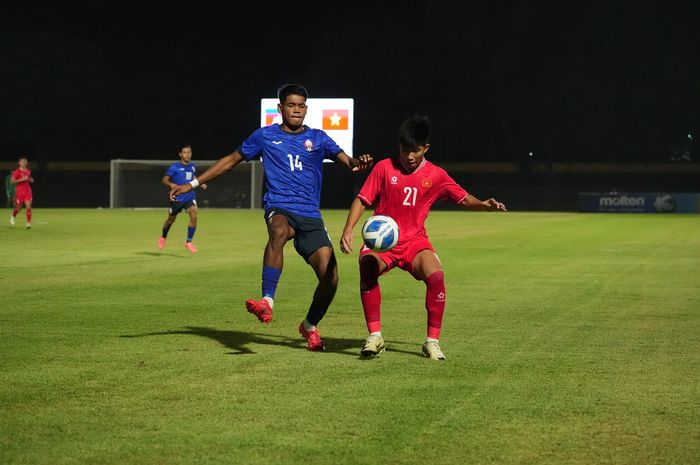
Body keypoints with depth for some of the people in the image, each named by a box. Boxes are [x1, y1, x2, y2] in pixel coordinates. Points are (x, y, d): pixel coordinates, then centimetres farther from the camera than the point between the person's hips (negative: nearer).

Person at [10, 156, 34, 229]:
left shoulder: (28, 171, 10)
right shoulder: (16, 172, -7)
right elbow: (12, 181, -15)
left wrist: (31, 180, 5)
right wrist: (22, 179, -21)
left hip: (28, 191, 3)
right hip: (19, 191, -3)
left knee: (28, 206, -10)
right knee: (18, 207, 6)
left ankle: (29, 223, -8)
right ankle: (13, 216, 39)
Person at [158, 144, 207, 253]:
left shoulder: (192, 166, 5)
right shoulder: (174, 167, -10)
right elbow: (164, 179, -9)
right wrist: (171, 184, -28)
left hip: (190, 197, 3)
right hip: (177, 198, -3)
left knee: (194, 215, -20)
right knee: (171, 219, 13)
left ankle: (189, 242, -11)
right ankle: (163, 237, 44)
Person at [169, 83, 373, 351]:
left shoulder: (318, 138, 12)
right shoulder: (265, 136, 11)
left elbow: (346, 161, 2)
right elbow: (232, 160, 19)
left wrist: (358, 164, -24)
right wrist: (194, 184, 16)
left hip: (311, 216, 2)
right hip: (278, 208, -2)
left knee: (330, 275, -11)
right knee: (279, 230, -40)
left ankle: (310, 326, 18)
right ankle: (267, 302, -46)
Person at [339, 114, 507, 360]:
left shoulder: (436, 175, 2)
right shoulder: (384, 168, -2)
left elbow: (463, 198, 10)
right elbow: (362, 200, -1)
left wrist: (484, 205, -11)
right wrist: (348, 230, -14)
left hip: (415, 241, 1)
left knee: (436, 276, -28)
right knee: (367, 269, -34)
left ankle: (432, 341, -12)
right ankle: (374, 336, -20)